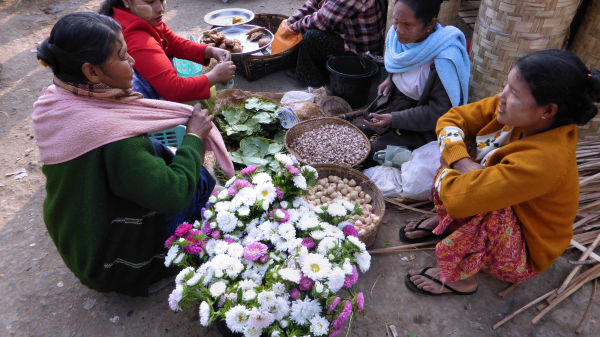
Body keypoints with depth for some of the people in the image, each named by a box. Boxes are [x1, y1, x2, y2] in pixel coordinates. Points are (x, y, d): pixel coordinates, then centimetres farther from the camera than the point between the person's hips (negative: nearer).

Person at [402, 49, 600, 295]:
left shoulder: (543, 161, -39)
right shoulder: (515, 110, -18)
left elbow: (459, 198, -42)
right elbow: (452, 119, -10)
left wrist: (443, 174, -20)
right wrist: (462, 163, -26)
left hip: (524, 257, -7)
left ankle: (460, 278, -7)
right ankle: (443, 221, 11)